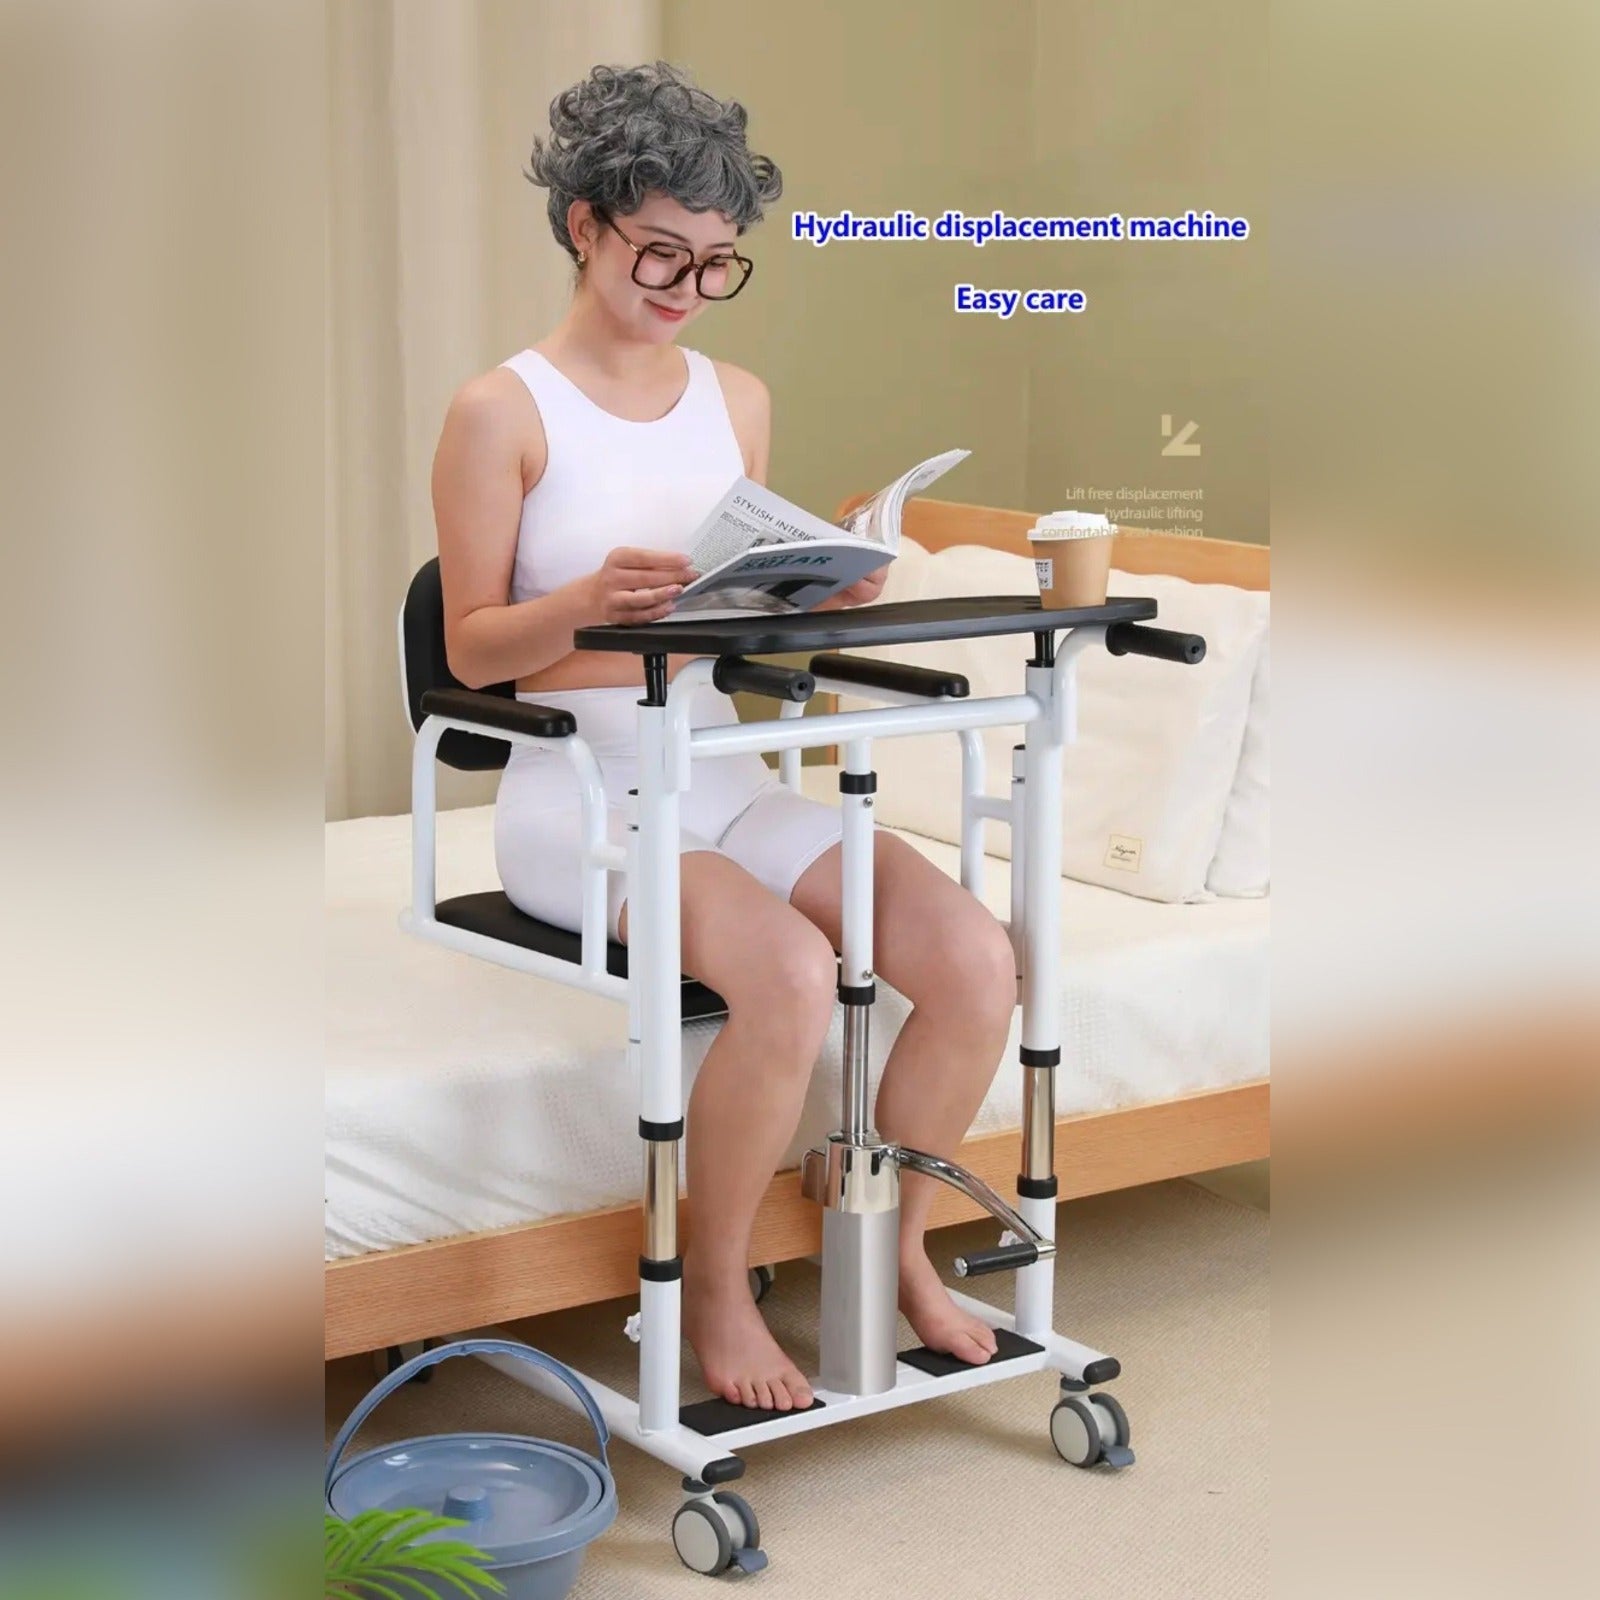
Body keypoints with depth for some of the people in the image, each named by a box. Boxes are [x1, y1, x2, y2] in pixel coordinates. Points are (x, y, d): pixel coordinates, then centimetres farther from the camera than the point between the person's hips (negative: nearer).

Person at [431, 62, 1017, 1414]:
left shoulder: (737, 401, 12)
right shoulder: (504, 412, -4)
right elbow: (472, 646, -5)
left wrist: (826, 594, -5)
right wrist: (592, 601, -24)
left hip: (729, 780, 6)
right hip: (578, 795, -5)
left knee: (976, 958, -16)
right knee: (791, 974, -32)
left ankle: (893, 1250, 8)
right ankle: (714, 1290, -8)